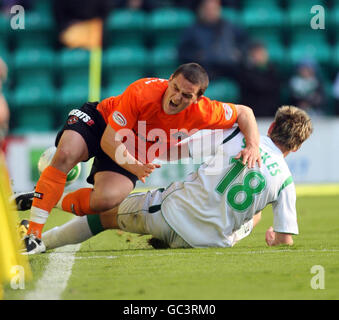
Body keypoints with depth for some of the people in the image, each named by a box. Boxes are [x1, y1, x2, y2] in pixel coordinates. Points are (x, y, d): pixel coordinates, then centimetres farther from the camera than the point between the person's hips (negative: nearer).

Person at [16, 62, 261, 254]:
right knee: (65, 154, -34)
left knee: (108, 199, -29)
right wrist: (133, 166, -44)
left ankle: (47, 201, -3)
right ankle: (33, 234, -28)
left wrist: (253, 147, -24)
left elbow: (244, 113, -7)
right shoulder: (142, 93, -34)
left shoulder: (202, 112, -25)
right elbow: (109, 140, -29)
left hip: (134, 155, 2)